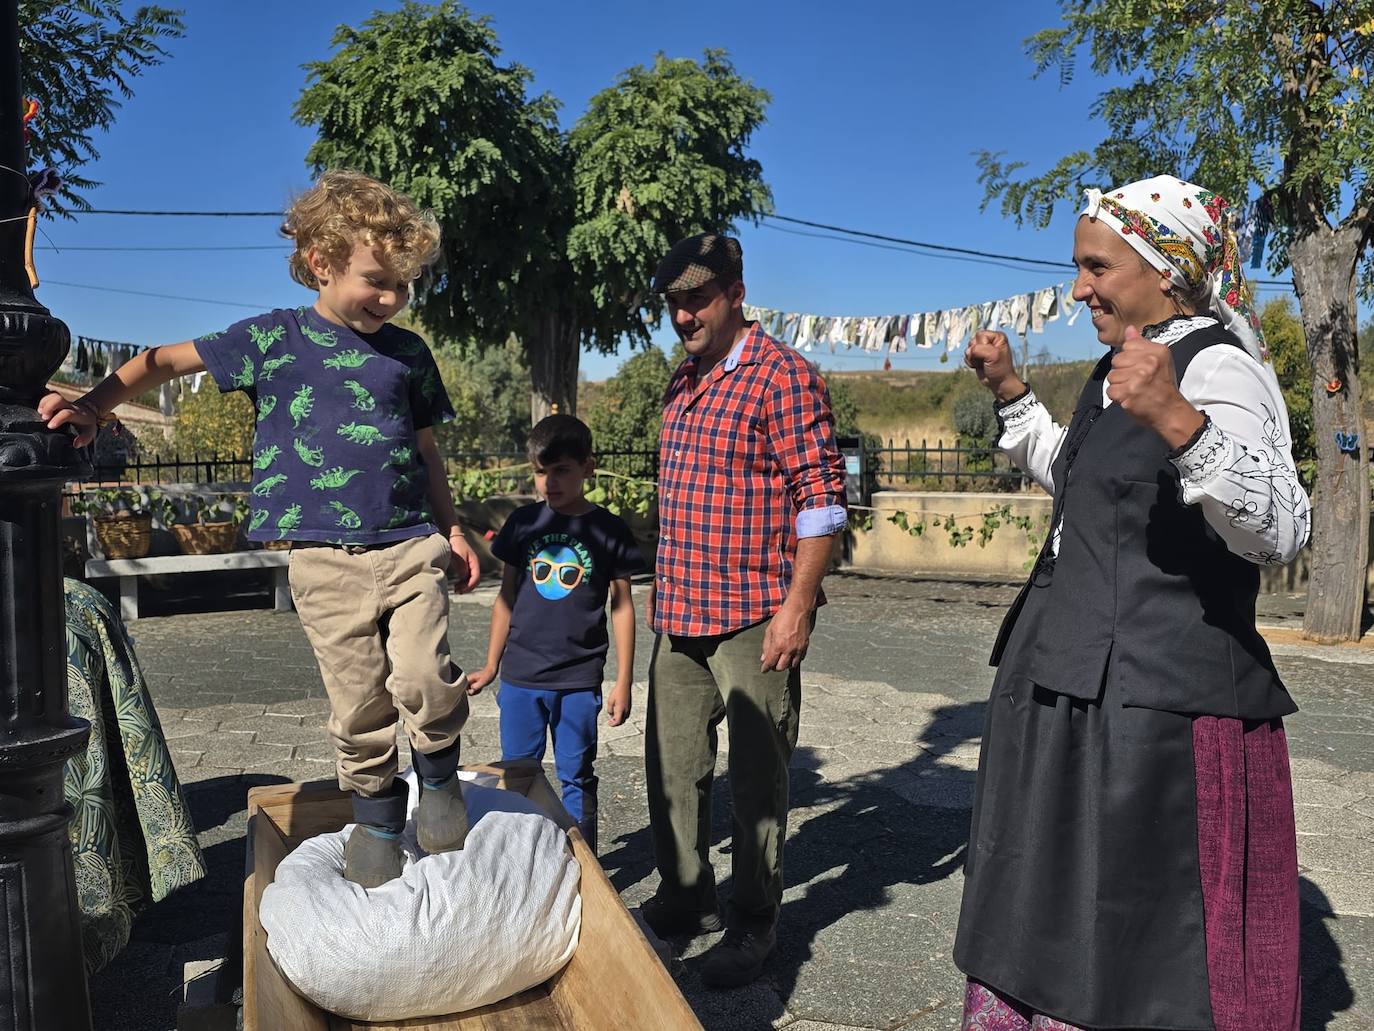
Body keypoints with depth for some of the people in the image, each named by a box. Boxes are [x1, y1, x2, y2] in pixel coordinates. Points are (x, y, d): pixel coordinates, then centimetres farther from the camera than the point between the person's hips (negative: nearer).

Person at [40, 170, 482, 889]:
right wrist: (93, 407, -2)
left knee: (425, 680, -16)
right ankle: (376, 817, 26)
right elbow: (165, 360, 10)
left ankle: (439, 772, 14)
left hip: (410, 547, 1)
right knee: (359, 705, 4)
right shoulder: (274, 339, 3)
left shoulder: (408, 352, 10)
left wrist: (451, 530, 15)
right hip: (325, 560, -1)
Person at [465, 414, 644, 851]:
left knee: (576, 779, 8)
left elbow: (621, 606, 2)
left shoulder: (609, 530, -2)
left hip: (579, 680, -2)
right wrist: (490, 666, 13)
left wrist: (623, 681, 0)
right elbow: (507, 596, 11)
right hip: (521, 676, 2)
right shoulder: (523, 523, 4)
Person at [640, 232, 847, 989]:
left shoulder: (781, 375, -10)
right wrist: (664, 592, 18)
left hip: (753, 617, -7)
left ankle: (754, 923, 21)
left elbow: (820, 498, -14)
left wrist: (798, 604, -19)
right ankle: (684, 897, 32)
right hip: (679, 614, 8)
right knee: (672, 766, 15)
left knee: (756, 776, 5)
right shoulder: (683, 380, 14)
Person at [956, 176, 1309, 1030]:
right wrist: (1010, 393, 20)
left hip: (1159, 699, -9)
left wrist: (1176, 422, -41)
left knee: (1138, 935, 2)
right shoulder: (1121, 365, 13)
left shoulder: (1215, 367, -14)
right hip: (1073, 683, 9)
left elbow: (1280, 530, -27)